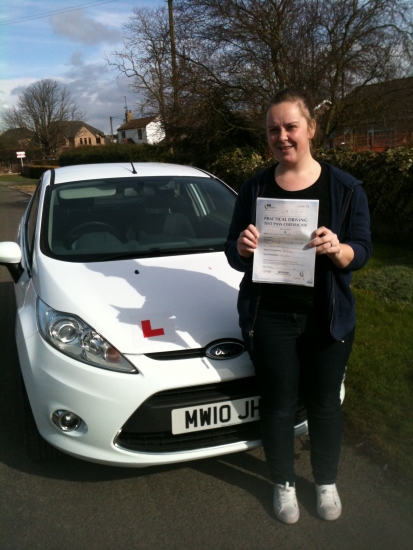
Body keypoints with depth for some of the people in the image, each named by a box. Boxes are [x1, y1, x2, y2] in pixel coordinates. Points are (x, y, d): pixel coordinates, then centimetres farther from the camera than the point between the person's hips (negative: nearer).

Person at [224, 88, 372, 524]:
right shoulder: (254, 189, 0)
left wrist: (338, 249, -27)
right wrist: (242, 249, -21)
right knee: (278, 405, 11)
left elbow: (361, 251, -4)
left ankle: (326, 483, 41)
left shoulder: (345, 188, -3)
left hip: (328, 319, 0)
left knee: (324, 404, 14)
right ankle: (283, 484, 37)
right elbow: (234, 257, 3)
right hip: (269, 320, 0)